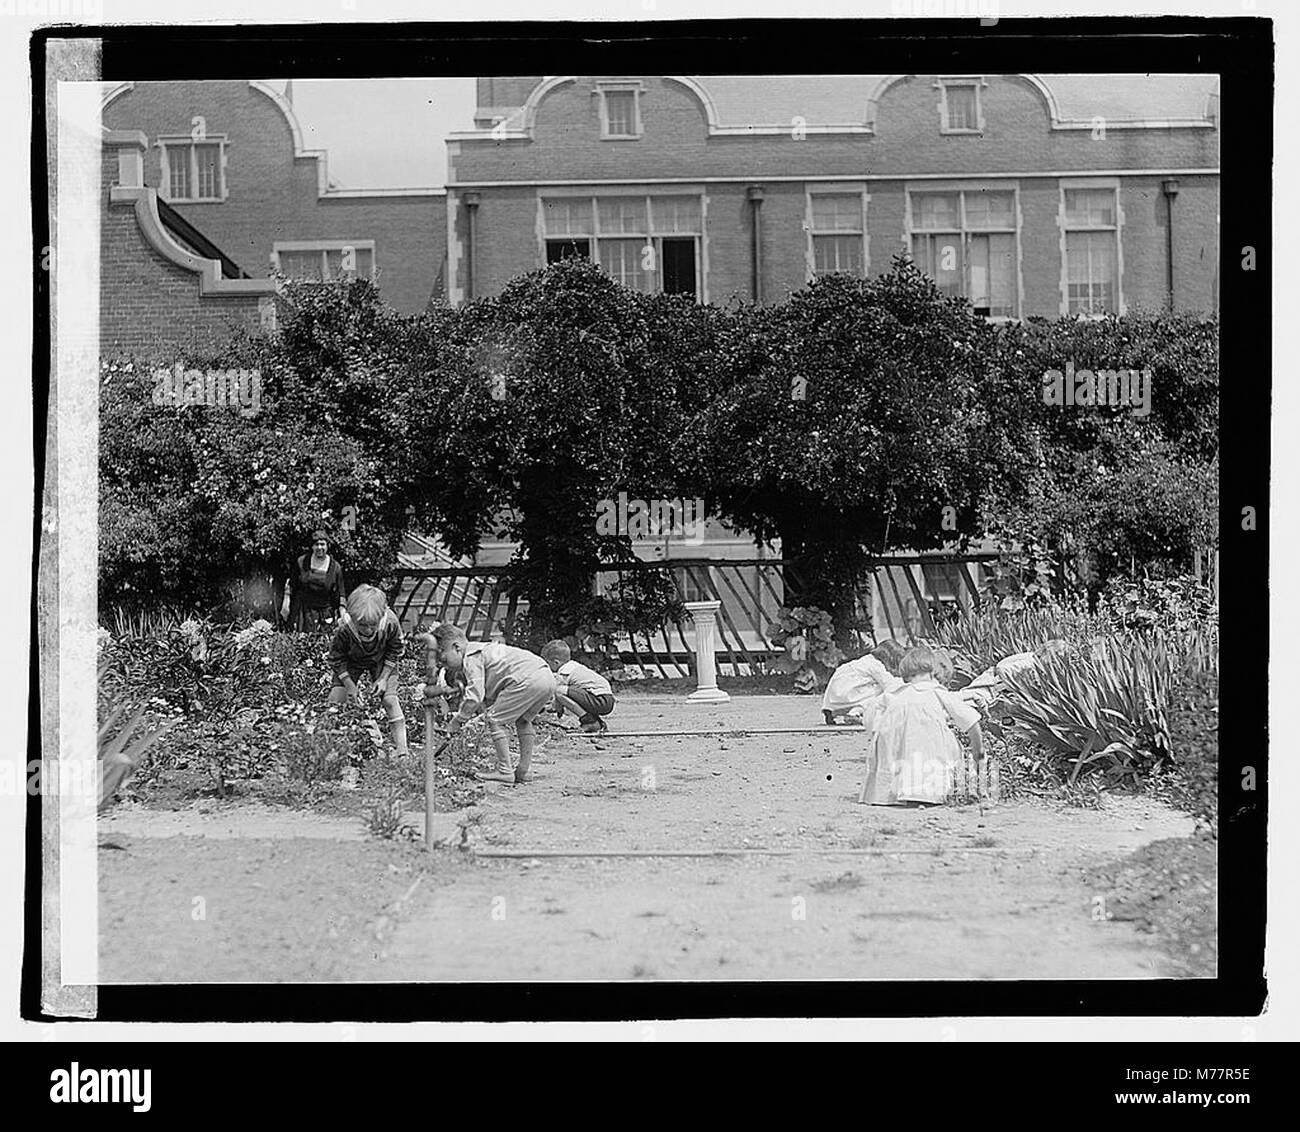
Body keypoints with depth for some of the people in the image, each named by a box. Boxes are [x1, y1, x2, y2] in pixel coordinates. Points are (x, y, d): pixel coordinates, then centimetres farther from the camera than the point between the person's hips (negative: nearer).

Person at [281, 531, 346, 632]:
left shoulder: (335, 567, -1)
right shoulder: (301, 562, -1)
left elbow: (340, 594, 2)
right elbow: (290, 584, 8)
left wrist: (343, 614, -6)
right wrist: (286, 604, 5)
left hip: (325, 611, 0)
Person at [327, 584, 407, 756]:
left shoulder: (390, 624, -35)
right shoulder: (344, 630, -37)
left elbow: (395, 651, -14)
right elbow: (337, 659, -18)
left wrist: (383, 678, -18)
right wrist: (349, 685, -22)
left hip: (381, 662, 0)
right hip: (351, 663, 0)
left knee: (390, 700, -13)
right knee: (335, 698, -10)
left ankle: (402, 750, -7)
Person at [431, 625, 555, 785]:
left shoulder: (471, 658, -1)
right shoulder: (483, 650, 30)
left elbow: (475, 696, -10)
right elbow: (489, 698, 31)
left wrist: (458, 720, 1)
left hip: (527, 680, -10)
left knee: (495, 720, 1)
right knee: (522, 720, 27)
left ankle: (505, 770, 0)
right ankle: (523, 770, 25)